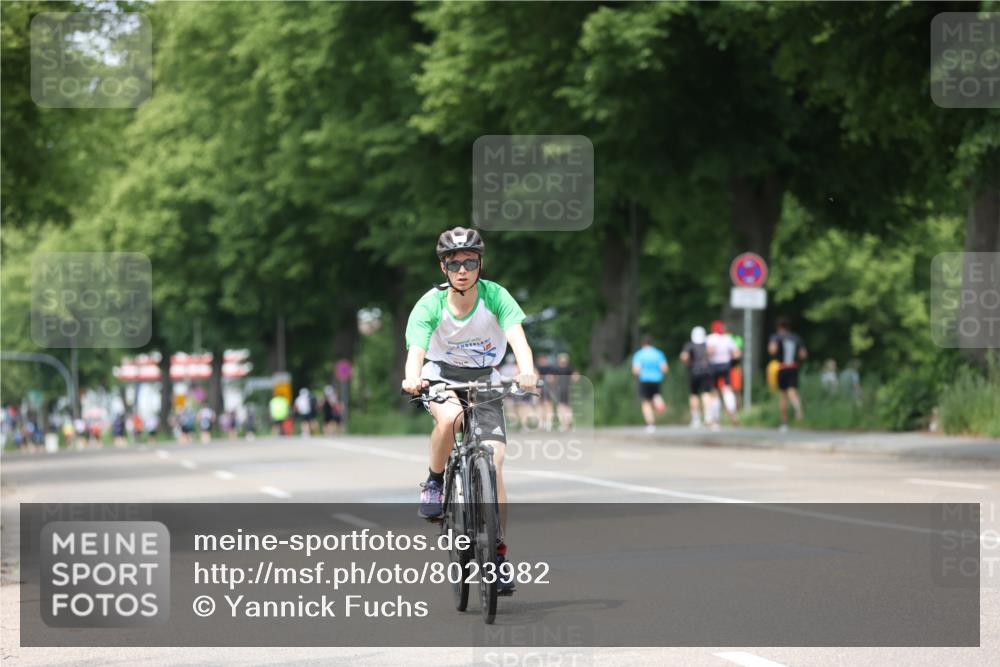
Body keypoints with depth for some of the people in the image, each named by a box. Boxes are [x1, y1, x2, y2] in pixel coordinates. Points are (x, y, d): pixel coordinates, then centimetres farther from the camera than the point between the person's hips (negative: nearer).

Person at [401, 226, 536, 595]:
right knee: (450, 417, -37)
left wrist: (526, 370, -54)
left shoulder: (495, 297, -19)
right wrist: (413, 379, -55)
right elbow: (416, 351, -32)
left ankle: (499, 554, -2)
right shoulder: (430, 305, -20)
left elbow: (517, 337, -33)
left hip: (484, 380, 1)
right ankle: (434, 482, -9)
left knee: (494, 464, -12)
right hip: (442, 375, -1)